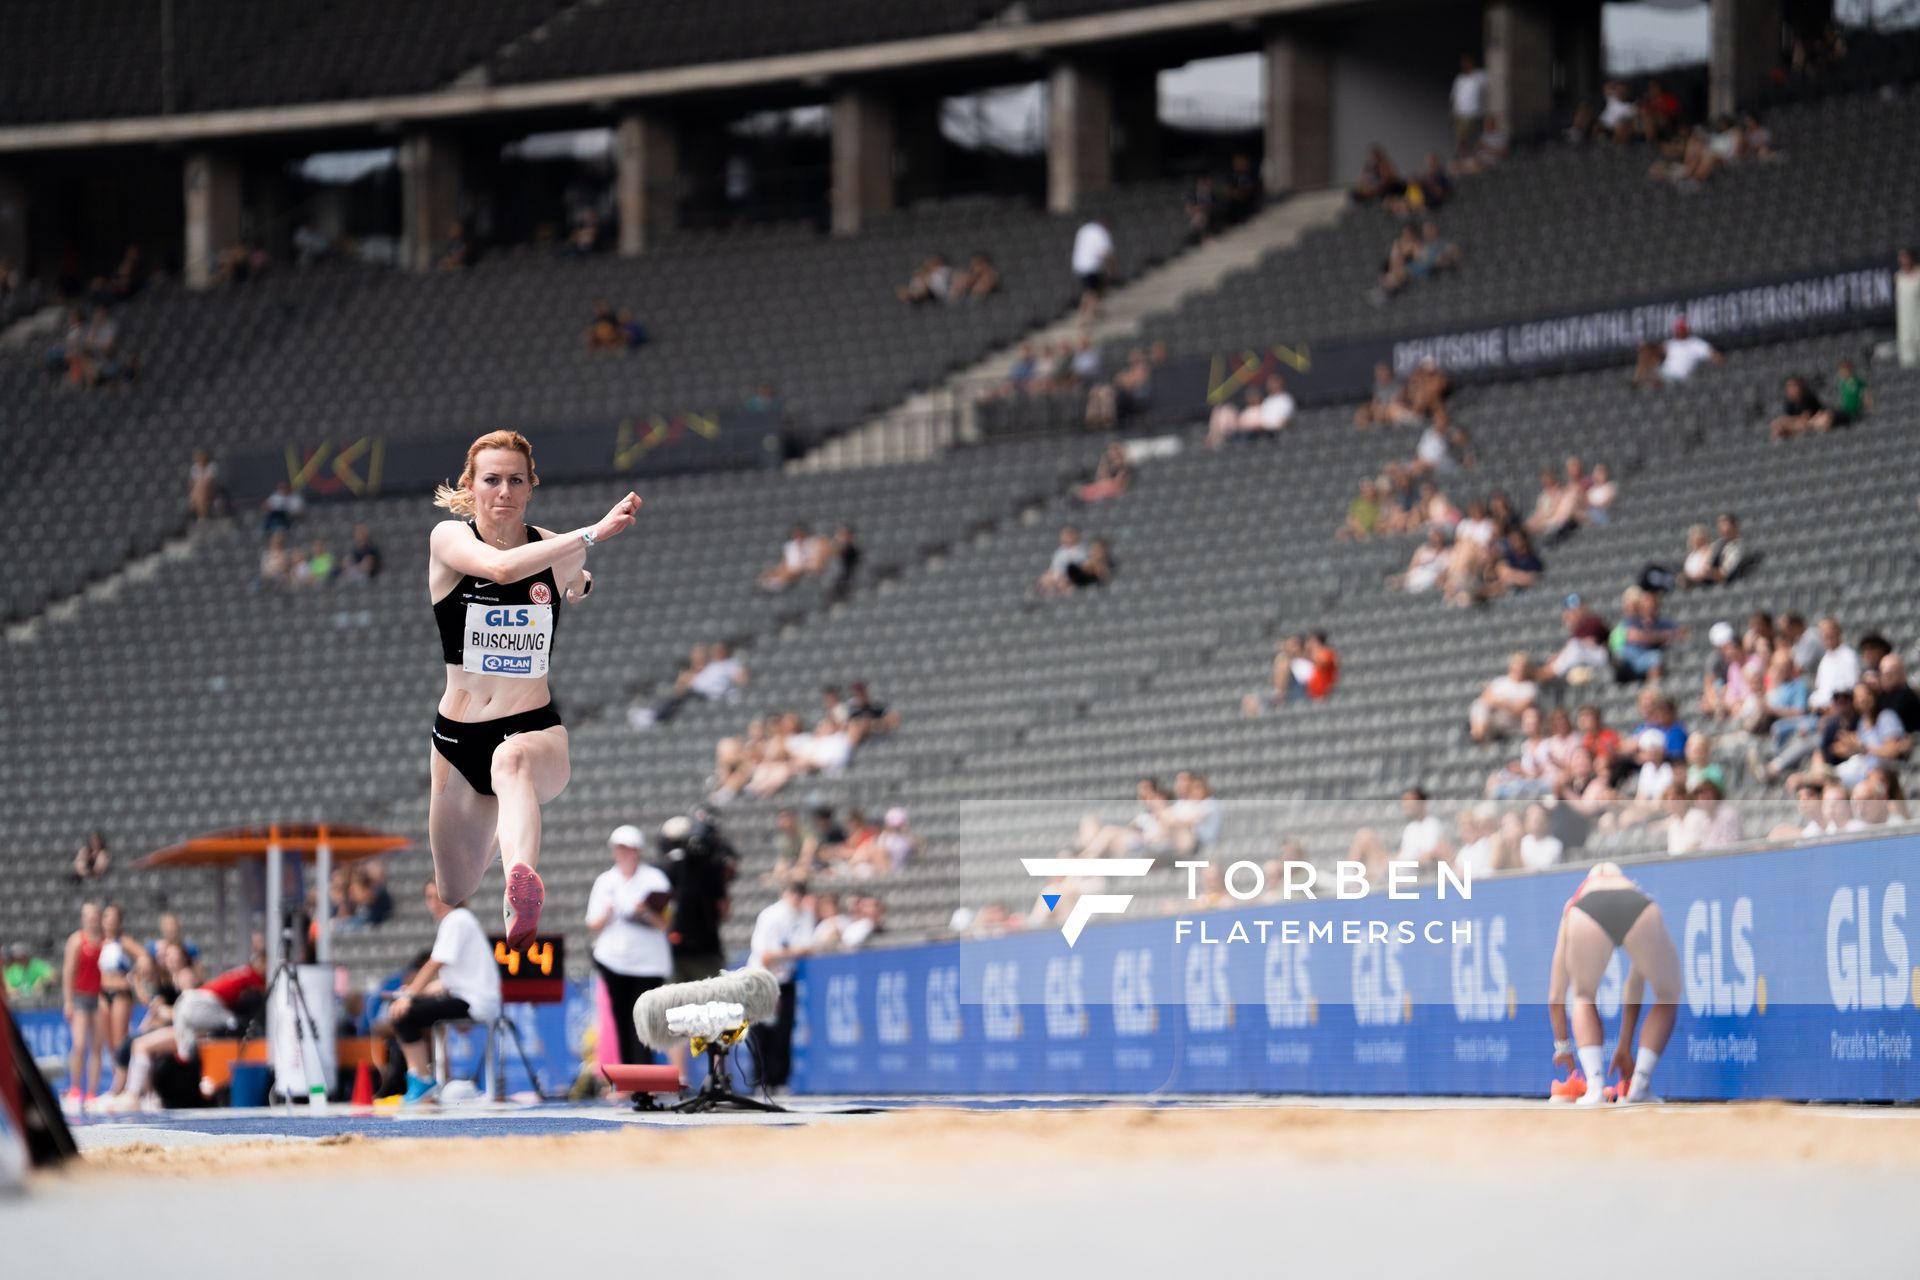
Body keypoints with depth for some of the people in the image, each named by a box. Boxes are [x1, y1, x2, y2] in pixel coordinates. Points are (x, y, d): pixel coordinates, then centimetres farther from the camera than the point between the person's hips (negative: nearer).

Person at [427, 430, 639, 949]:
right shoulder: (448, 538, -6)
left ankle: (522, 887, -73)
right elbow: (500, 567, -29)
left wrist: (582, 583, 11)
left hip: (535, 730, -1)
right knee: (455, 899, 12)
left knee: (512, 762, -41)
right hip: (457, 738, 2)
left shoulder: (557, 551, 3)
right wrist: (593, 533, -33)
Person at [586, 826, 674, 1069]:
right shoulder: (605, 882, 12)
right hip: (613, 961, 3)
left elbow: (663, 924, -3)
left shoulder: (654, 879, 2)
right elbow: (593, 926, 10)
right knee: (622, 1024, 3)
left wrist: (646, 913, -22)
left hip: (648, 962, -3)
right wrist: (606, 915, -10)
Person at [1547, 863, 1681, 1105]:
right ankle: (1639, 1085, 16)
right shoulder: (1634, 889, 46)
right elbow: (1635, 991, 51)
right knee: (1668, 996, 28)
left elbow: (1556, 997, 46)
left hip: (1588, 915, 0)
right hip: (1640, 912, 0)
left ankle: (1595, 1085, 10)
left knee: (1584, 997, 28)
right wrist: (1625, 1046, 59)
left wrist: (1563, 1046, 58)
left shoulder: (1573, 906, 43)